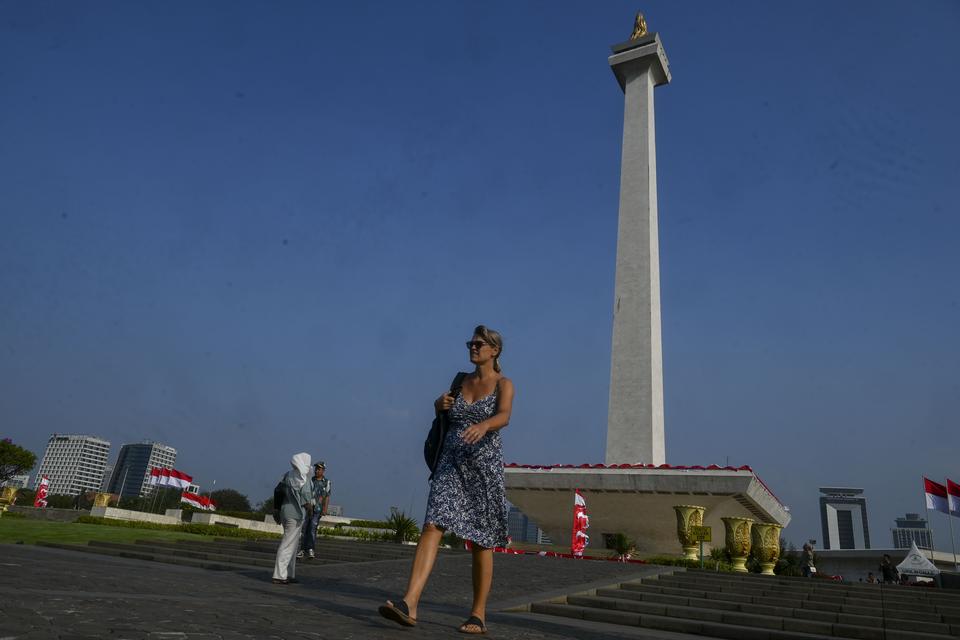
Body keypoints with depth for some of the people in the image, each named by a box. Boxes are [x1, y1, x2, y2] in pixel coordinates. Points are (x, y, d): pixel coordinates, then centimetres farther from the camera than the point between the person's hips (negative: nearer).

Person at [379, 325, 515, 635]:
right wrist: (440, 403, 4)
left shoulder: (504, 384, -2)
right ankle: (409, 603, -23)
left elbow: (504, 416, -22)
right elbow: (441, 407, 29)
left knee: (481, 542, 4)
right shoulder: (461, 381, 14)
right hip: (451, 464, 4)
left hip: (484, 465, -4)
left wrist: (483, 425, -44)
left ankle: (478, 615, 17)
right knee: (432, 526, -14)